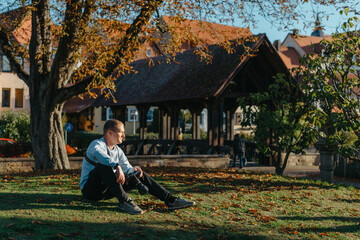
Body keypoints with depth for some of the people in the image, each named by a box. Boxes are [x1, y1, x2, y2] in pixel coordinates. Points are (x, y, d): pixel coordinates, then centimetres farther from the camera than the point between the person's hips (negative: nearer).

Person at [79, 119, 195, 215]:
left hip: (106, 191, 7)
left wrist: (133, 170, -13)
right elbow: (99, 154, -36)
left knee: (139, 174, -3)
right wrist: (117, 166, -52)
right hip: (89, 189, -7)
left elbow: (127, 168, 12)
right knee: (104, 166, -36)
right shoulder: (97, 144, -12)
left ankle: (170, 200, -9)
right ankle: (124, 201, -40)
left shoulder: (118, 151, 14)